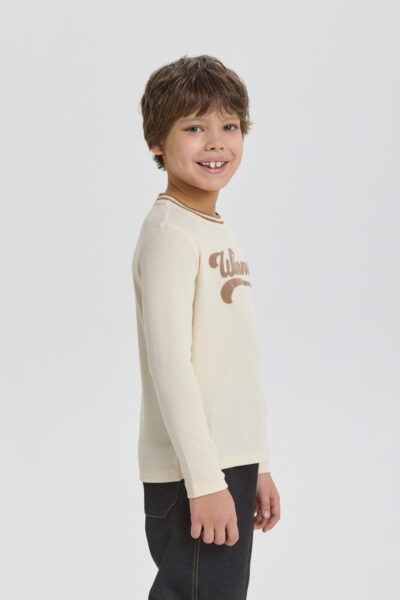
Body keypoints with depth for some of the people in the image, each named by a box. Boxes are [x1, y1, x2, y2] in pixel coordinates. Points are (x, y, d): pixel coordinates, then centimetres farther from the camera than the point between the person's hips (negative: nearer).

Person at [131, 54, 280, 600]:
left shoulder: (222, 234, 15)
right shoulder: (169, 233, -13)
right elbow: (170, 364, -19)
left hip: (231, 461, 9)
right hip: (191, 474, -9)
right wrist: (206, 482, -20)